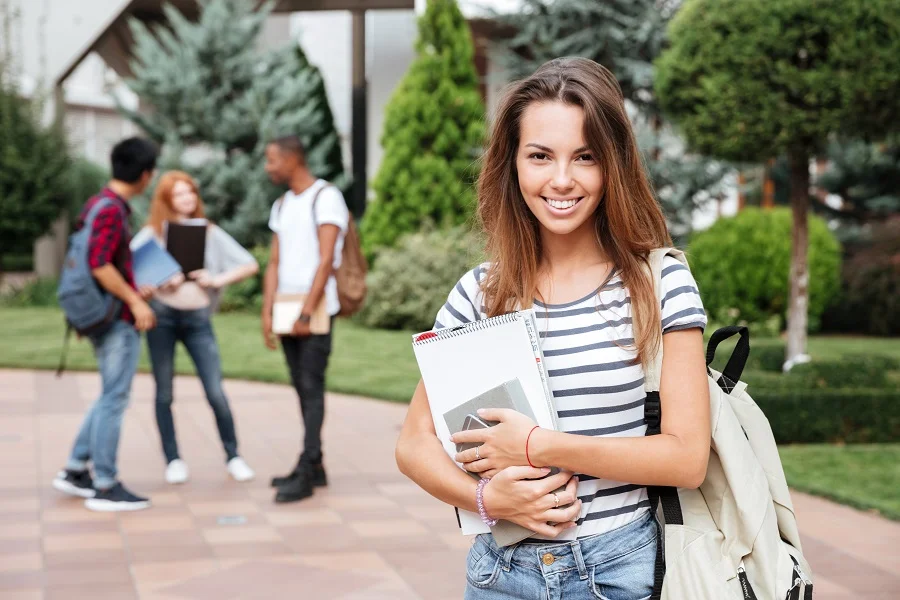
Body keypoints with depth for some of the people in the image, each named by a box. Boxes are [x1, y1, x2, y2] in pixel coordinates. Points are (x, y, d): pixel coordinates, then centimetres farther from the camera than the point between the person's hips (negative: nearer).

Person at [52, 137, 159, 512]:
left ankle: (75, 470, 21)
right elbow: (99, 265, -25)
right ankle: (105, 487, 3)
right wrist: (134, 301, -19)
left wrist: (132, 292, 20)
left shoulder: (98, 204, 12)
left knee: (111, 398, 17)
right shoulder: (113, 210, -17)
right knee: (113, 400, -3)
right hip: (119, 320, -10)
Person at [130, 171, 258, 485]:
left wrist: (218, 280, -6)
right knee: (164, 392, 5)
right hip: (161, 315, 0)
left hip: (198, 318, 1)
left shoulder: (210, 233, 10)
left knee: (216, 392, -5)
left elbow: (250, 265, 7)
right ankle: (173, 460, 15)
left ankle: (233, 457, 7)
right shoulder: (152, 233, 5)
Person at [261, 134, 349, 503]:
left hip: (316, 308, -7)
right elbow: (274, 264, 14)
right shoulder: (282, 206, 18)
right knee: (301, 387, 9)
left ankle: (305, 472, -9)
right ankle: (314, 468, 15)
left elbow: (326, 260, -13)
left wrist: (307, 313, -17)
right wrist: (267, 313, 4)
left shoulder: (326, 197, -6)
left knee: (311, 386, -8)